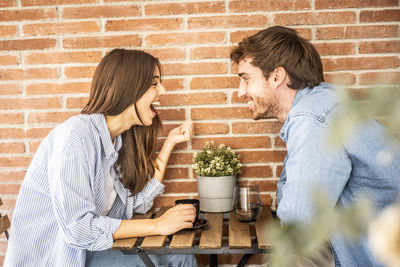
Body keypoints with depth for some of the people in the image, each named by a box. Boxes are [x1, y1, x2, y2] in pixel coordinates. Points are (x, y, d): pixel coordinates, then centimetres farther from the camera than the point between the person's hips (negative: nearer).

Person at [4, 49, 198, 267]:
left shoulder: (117, 139, 2)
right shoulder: (75, 136, -23)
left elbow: (138, 202, 3)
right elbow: (77, 228, -27)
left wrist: (170, 142, 4)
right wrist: (158, 225, -22)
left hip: (86, 249, 7)